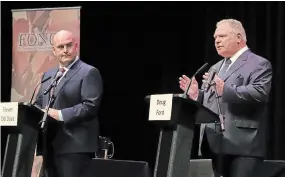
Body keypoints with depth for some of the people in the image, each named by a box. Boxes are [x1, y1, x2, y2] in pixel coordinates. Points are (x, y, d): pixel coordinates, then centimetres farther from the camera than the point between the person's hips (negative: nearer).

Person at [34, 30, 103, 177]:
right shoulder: (48, 75, 21)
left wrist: (60, 115, -19)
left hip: (76, 146, -8)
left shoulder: (89, 73, -4)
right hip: (50, 146, 8)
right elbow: (38, 103, 23)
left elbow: (91, 106, -15)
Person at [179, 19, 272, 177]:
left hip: (243, 144, -8)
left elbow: (260, 93, -18)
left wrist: (225, 90, -26)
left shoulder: (259, 64, -2)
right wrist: (196, 94, 2)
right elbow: (207, 100, 24)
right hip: (216, 143, 8)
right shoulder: (215, 68, 24)